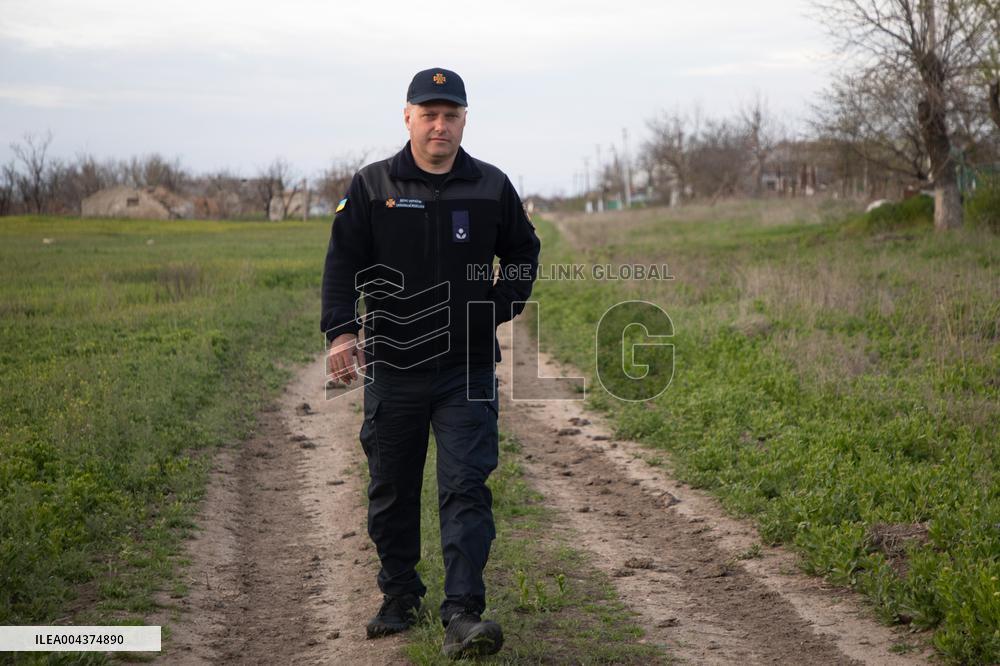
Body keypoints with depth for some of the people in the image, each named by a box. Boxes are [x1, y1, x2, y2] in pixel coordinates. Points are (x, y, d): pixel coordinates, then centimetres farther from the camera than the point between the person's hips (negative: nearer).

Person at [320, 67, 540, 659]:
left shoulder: (492, 187, 5)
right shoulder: (372, 187, 1)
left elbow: (524, 254, 19)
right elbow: (343, 262, -3)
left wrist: (501, 310, 5)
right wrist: (341, 331, -17)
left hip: (468, 370, -1)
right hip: (393, 367, 1)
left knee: (466, 488, -9)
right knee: (392, 490, 11)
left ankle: (464, 614, -10)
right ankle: (400, 597, 28)